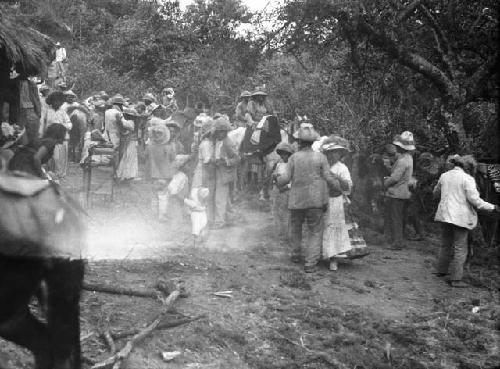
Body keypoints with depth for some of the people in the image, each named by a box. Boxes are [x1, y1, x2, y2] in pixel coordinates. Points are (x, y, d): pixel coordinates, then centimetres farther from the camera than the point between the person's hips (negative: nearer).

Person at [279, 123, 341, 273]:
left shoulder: (294, 157, -6)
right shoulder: (320, 157, -6)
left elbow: (287, 178, -6)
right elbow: (329, 178, -6)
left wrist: (279, 182, 16)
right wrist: (342, 189, 10)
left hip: (297, 200, 1)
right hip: (315, 200, -1)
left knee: (295, 227, 23)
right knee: (315, 232, 5)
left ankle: (296, 254, 35)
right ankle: (310, 263, -3)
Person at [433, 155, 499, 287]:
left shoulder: (444, 176, 7)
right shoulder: (467, 179, -12)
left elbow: (436, 192, 20)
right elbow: (474, 199, -17)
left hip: (444, 215, 6)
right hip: (460, 217, -6)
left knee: (446, 245, 22)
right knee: (460, 248, 3)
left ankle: (441, 270, 33)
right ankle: (456, 279, 4)